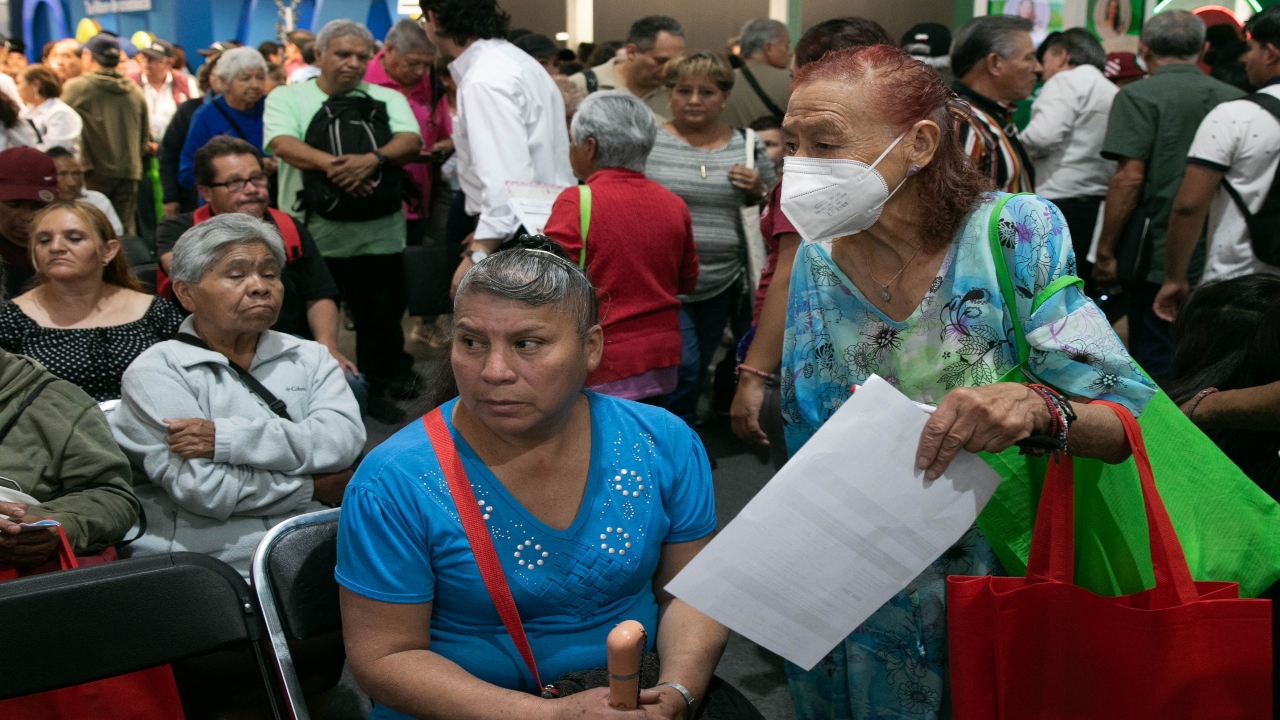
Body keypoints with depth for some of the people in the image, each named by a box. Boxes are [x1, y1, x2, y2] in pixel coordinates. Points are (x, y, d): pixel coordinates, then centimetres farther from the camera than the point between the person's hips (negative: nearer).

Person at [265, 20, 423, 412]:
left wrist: (373, 159, -28)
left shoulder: (387, 99, 9)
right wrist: (329, 163, -30)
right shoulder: (287, 97, 5)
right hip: (308, 233, -1)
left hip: (377, 236, 1)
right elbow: (283, 144, -13)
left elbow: (411, 142, -7)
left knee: (382, 319, 8)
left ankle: (383, 381, 27)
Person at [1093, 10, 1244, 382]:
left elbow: (1129, 179, -15)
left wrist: (1105, 253, -9)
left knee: (1156, 367, 1)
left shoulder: (1139, 96, -8)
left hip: (1157, 260, -5)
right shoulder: (1237, 99, 7)